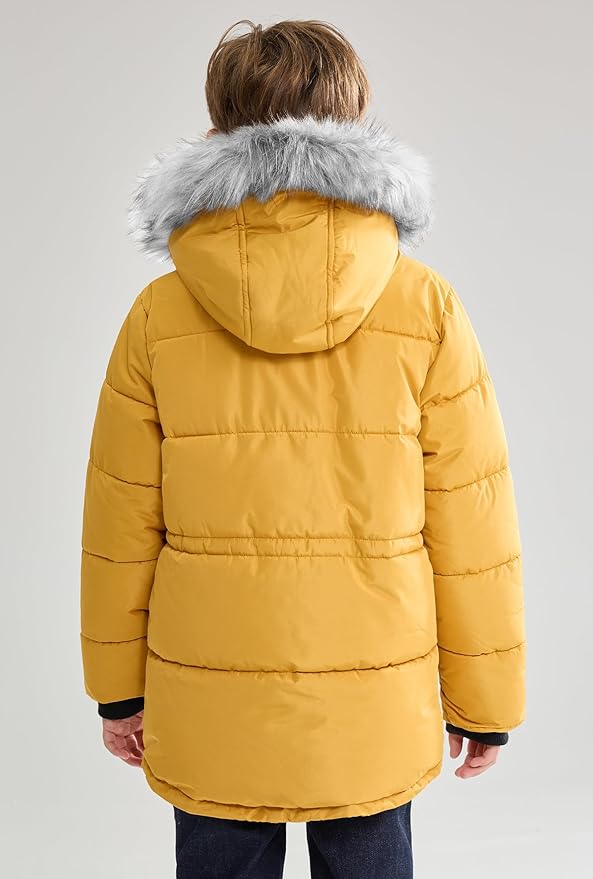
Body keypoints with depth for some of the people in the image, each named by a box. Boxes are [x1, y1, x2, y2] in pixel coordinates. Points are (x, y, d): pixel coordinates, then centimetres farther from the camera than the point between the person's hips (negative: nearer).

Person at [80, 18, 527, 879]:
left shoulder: (159, 315, -9)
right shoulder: (426, 309, -11)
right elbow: (470, 525, -7)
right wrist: (484, 701, 6)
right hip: (373, 711, 0)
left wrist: (118, 687, 12)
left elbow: (123, 525, -2)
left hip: (209, 716, 1)